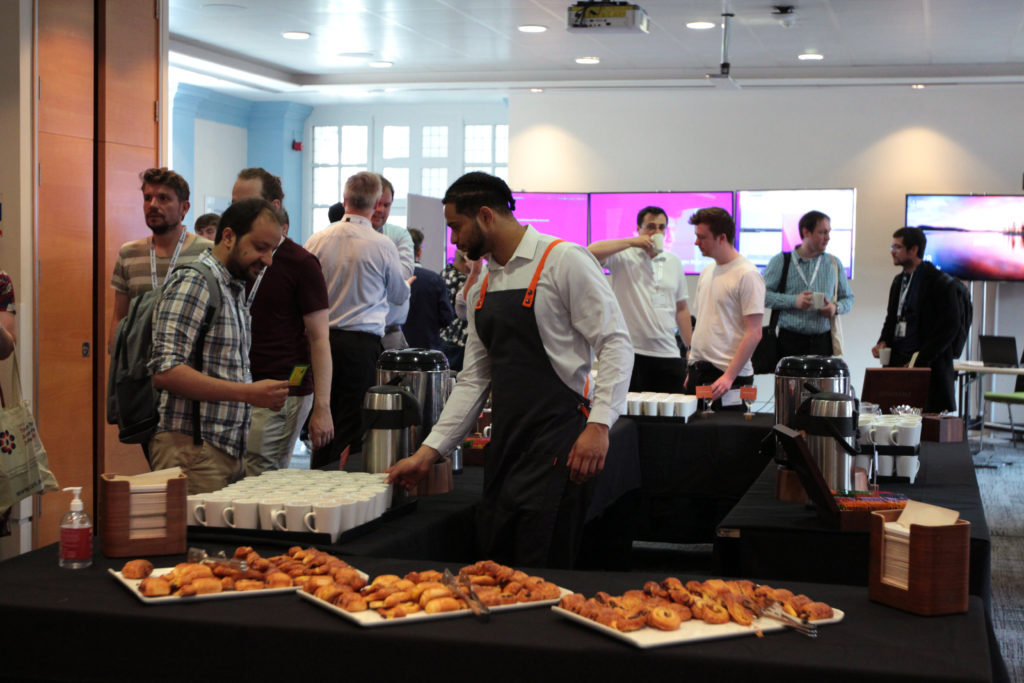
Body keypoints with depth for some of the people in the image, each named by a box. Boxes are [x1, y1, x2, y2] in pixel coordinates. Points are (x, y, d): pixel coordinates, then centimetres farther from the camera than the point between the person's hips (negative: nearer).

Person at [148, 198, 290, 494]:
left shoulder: (234, 289, 19)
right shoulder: (193, 281, -10)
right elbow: (165, 372, -21)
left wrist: (264, 394, 8)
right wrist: (248, 393, -21)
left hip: (227, 452, 9)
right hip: (191, 448, -9)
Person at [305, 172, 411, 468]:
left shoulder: (318, 240, 2)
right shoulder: (383, 246, -6)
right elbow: (399, 295, 11)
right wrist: (408, 284, 34)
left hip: (321, 339, 4)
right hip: (362, 341, -4)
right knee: (353, 425, 1)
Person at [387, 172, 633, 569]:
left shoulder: (564, 261, -6)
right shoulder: (482, 288, 17)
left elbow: (615, 344, -11)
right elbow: (473, 379, 18)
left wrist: (599, 424, -21)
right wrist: (429, 452, 13)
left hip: (557, 445, -7)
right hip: (505, 446, 7)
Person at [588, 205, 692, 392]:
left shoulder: (674, 263, 14)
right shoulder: (623, 257, -1)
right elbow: (591, 252, -20)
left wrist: (691, 348, 15)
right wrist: (632, 242, -16)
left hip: (668, 355, 4)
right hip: (631, 354, -4)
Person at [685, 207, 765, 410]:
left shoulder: (747, 275, -11)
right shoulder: (707, 272, 13)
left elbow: (754, 334, -15)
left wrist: (729, 376, -19)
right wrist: (691, 370, 15)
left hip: (729, 377, -7)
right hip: (697, 371, 7)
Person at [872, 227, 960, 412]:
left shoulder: (941, 283, -7)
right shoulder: (899, 281, 17)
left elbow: (950, 326, -11)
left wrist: (918, 361, -14)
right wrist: (882, 342, 5)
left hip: (929, 368, -7)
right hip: (897, 362, 7)